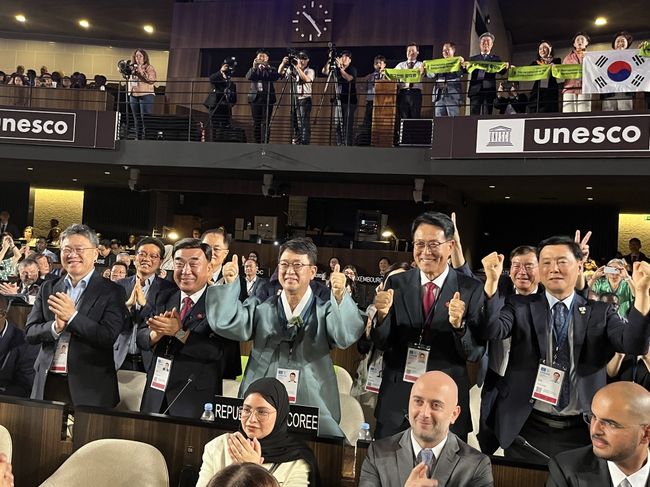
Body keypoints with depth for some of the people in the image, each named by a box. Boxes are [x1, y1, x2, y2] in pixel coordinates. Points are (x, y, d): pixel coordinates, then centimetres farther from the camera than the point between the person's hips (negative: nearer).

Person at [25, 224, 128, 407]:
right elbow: (30, 333, 5)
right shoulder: (48, 288, 10)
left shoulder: (112, 292, -4)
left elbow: (110, 338, -13)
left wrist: (73, 316, -20)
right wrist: (55, 327, -14)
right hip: (47, 384, 4)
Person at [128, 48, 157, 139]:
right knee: (137, 120, 8)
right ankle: (138, 138, 12)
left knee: (145, 119, -11)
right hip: (133, 96, 6)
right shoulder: (133, 68, 17)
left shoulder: (149, 68, 2)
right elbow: (128, 79, 20)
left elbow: (152, 80, -12)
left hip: (146, 95, -6)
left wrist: (141, 71, -15)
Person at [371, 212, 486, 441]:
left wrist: (459, 324, -27)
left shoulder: (471, 289, -7)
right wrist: (382, 314, -21)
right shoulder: (396, 283, -1)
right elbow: (382, 344, -1)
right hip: (396, 400, 2)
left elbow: (476, 353, -8)